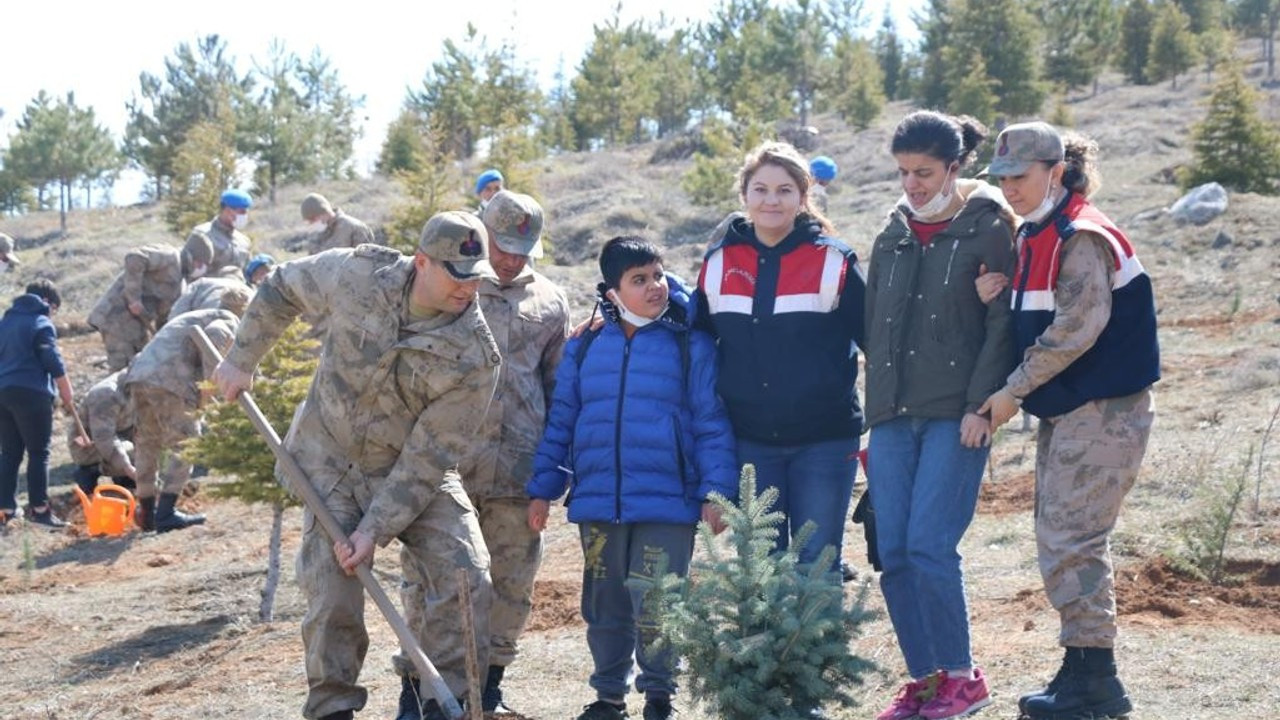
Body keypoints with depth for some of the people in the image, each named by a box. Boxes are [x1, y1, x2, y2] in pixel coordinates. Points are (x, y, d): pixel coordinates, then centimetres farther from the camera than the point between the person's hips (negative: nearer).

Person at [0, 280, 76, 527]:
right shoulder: (41, 324, -5)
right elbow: (54, 363, -9)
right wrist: (67, 396, -1)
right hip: (32, 394, -7)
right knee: (38, 453, -1)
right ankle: (39, 508, -2)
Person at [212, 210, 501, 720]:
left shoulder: (475, 357, -23)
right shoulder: (358, 274, -19)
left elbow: (431, 457, -20)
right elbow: (281, 287, 3)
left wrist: (376, 529, -21)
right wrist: (241, 360, 6)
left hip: (418, 473, 0)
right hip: (332, 463, 0)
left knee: (466, 579, -15)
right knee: (332, 597, -5)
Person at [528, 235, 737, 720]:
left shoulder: (691, 346, -1)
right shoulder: (585, 347, 7)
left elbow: (712, 425, -2)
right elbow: (560, 422, 11)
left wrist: (716, 491, -9)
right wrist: (542, 489, 8)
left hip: (667, 504, -3)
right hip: (598, 503, 3)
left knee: (654, 606, -5)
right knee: (604, 606, 13)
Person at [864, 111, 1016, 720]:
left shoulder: (988, 227, -1)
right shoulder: (892, 235, 16)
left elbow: (1002, 323, -6)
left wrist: (981, 404, -14)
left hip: (955, 413, -6)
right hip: (893, 414, 6)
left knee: (928, 545, -13)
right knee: (892, 553, 1)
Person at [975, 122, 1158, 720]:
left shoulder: (1082, 237, -16)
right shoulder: (1033, 237, 13)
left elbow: (1076, 330, -21)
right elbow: (1031, 322, 16)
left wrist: (1013, 391, -14)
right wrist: (996, 294, -5)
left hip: (1105, 410, -10)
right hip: (1063, 411, 10)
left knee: (1071, 540, -10)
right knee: (1059, 539, 12)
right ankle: (1082, 672, 19)